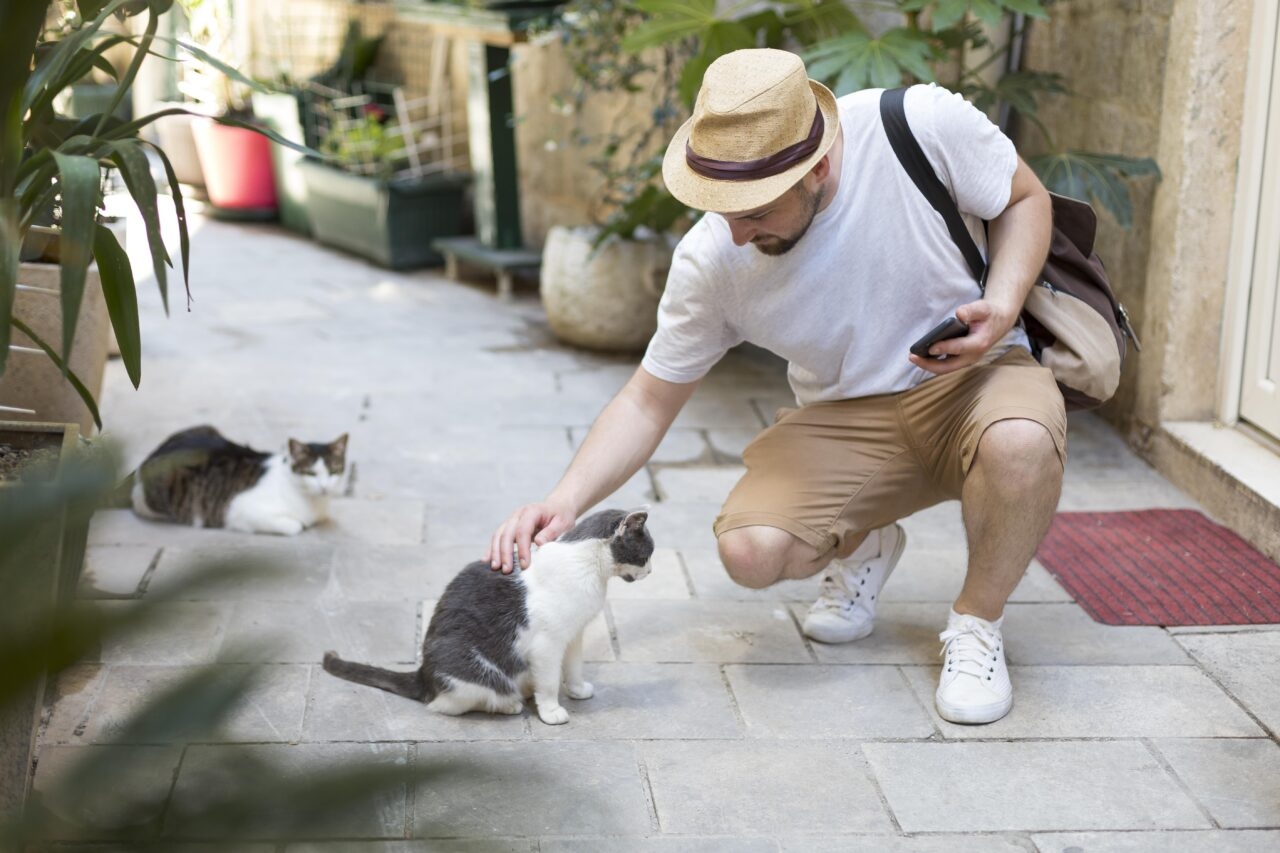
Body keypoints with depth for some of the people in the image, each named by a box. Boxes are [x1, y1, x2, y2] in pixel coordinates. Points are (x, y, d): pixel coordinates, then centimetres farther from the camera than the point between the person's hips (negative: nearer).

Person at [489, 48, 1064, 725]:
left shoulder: (924, 124, -23)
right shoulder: (710, 262, -16)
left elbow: (1026, 199, -4)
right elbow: (649, 401, -6)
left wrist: (1003, 304, -23)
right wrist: (564, 503, -21)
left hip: (974, 377, -1)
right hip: (845, 421, 2)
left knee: (1019, 440, -37)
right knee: (749, 549, -24)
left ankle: (976, 625, -7)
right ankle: (859, 546, 14)